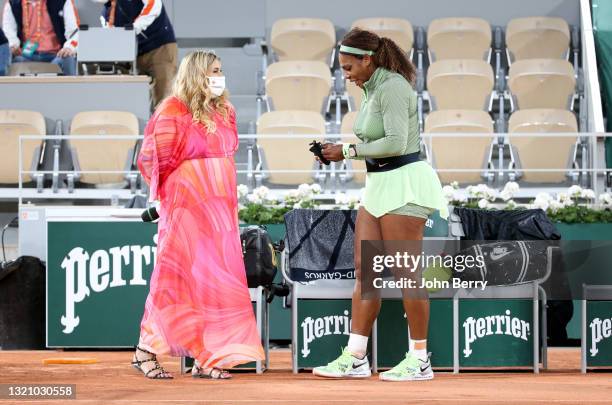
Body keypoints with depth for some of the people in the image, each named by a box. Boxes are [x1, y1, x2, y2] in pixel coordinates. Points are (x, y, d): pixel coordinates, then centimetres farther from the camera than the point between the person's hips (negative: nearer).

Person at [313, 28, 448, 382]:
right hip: (380, 184, 10)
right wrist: (341, 151, 6)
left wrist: (348, 151, -17)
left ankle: (420, 360, 2)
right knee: (365, 270, 6)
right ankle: (355, 358, 7)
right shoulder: (373, 90, 15)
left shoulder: (392, 87, -15)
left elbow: (395, 142, -24)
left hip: (404, 183, -10)